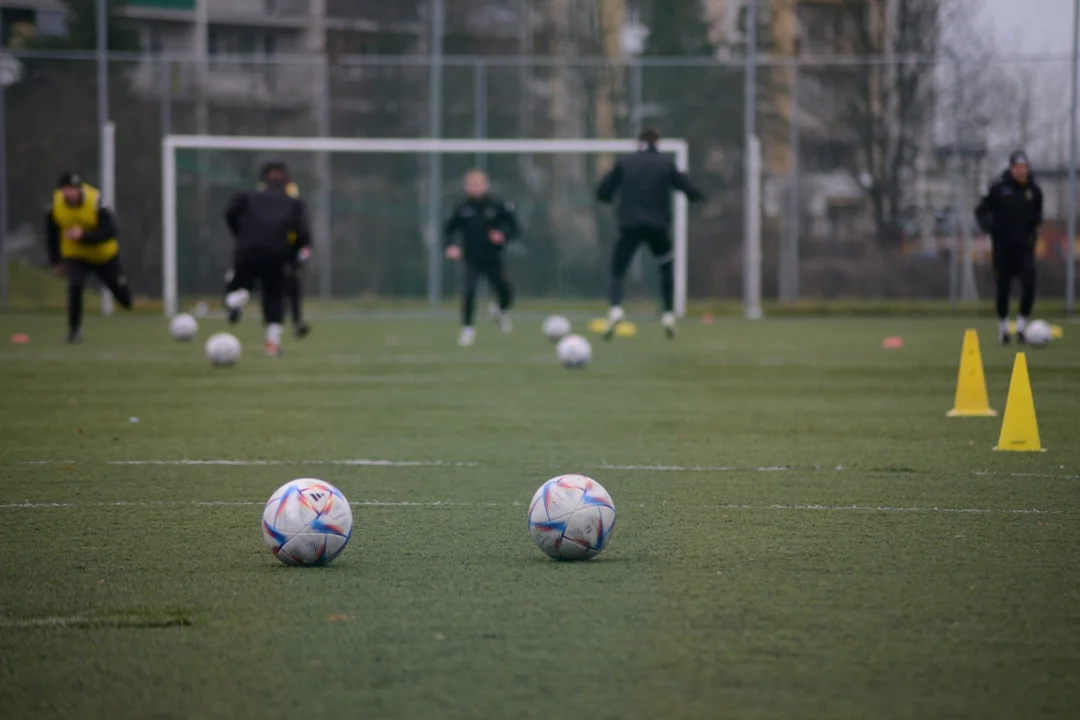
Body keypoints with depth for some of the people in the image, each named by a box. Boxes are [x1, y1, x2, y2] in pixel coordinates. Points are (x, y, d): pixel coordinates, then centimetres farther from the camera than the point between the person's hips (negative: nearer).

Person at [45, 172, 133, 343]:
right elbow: (52, 233, 2)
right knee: (75, 285, -24)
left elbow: (109, 232, -30)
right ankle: (74, 330, -10)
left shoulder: (96, 202, -27)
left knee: (121, 291, 11)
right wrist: (56, 260, 5)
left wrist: (83, 236, -41)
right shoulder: (56, 206, -15)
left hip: (105, 256, -1)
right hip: (76, 256, 1)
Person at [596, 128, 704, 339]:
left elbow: (602, 193, 4)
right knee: (667, 266, 24)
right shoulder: (667, 163, 4)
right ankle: (669, 315, 14)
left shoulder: (624, 162, 5)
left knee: (617, 271, 4)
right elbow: (691, 192, 1)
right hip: (658, 227, 1)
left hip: (630, 226, -1)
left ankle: (615, 309, -26)